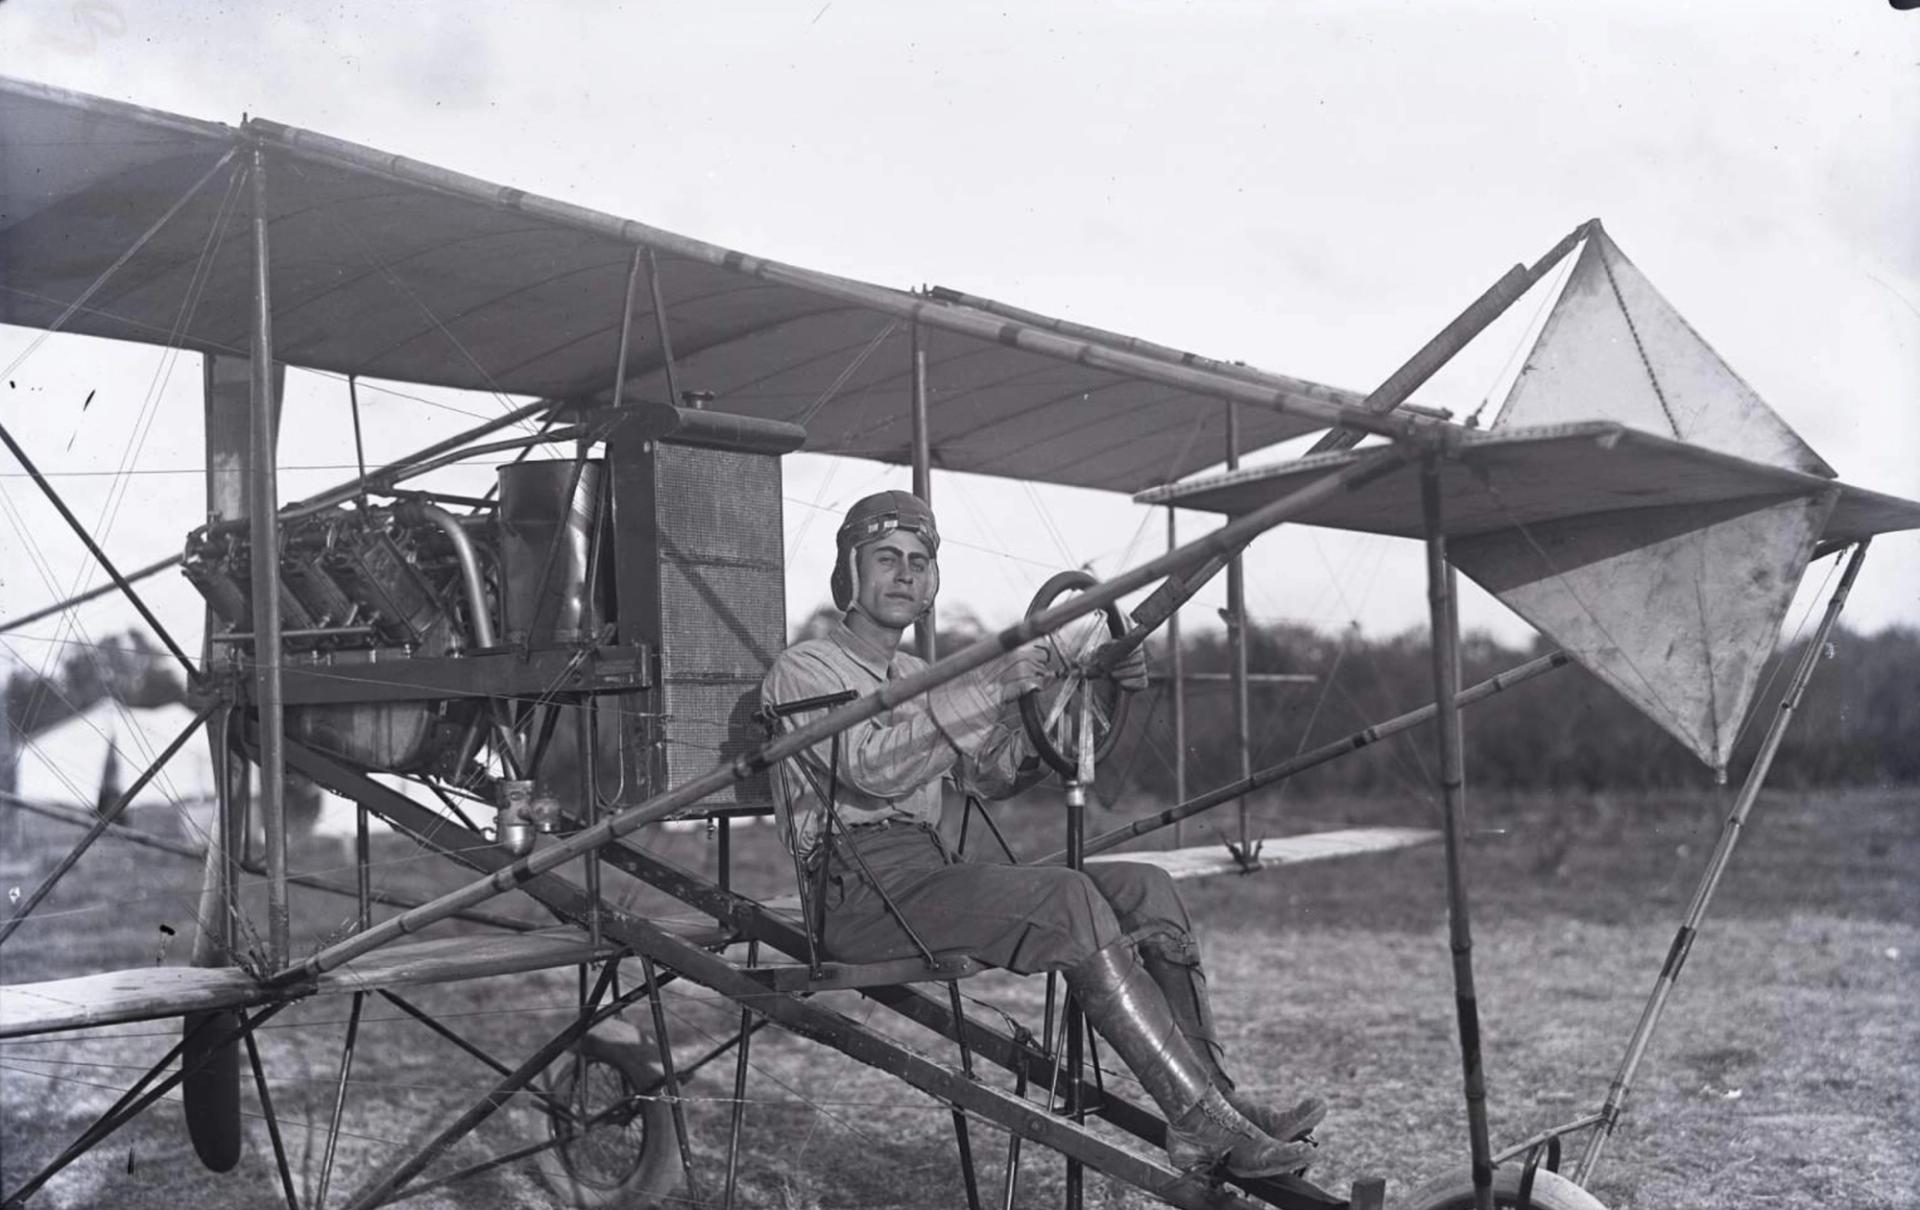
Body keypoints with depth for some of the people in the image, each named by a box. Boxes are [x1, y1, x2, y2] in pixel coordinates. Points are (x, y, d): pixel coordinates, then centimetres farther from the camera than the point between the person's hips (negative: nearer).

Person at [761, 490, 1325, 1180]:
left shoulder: (916, 679, 26)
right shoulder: (803, 670, 1)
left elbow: (990, 774, 14)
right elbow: (872, 767, -19)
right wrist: (989, 687, -25)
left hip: (931, 872, 8)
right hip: (859, 888, -8)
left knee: (1144, 888, -10)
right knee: (1071, 902, -29)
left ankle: (1211, 1099, -21)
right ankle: (1202, 1121, -30)